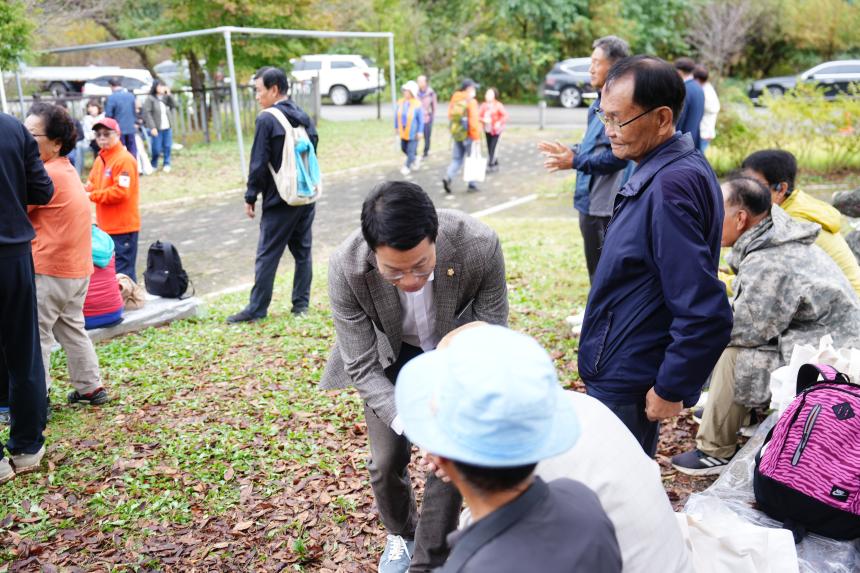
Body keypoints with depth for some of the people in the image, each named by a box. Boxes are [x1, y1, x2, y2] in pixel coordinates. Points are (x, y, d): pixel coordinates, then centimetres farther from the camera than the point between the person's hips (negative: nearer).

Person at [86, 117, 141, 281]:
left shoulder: (124, 159, -14)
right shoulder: (100, 159, 13)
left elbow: (121, 192, -21)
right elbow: (93, 183, 16)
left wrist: (92, 195, -16)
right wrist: (87, 189, -7)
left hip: (123, 227, -9)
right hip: (106, 227, 9)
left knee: (123, 273, -5)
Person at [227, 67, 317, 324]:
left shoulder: (267, 120, -12)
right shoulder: (304, 117, 9)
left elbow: (258, 163, -13)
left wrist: (250, 197, -5)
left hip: (279, 199, -6)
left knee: (267, 254, -1)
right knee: (302, 250, 11)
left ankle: (257, 309, 5)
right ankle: (301, 303, 15)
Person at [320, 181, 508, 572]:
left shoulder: (480, 246, -36)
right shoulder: (345, 268, -34)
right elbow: (363, 367, -25)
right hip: (391, 357, 1)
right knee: (386, 461, 6)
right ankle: (401, 532, 40)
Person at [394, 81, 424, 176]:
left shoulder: (417, 104, -18)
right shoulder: (400, 102, -7)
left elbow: (421, 120, -12)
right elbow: (396, 115, 5)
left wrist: (420, 132, -12)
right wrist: (396, 127, 10)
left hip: (413, 132, -5)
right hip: (403, 132, 5)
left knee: (411, 150, 2)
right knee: (404, 149, 18)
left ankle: (407, 167, 22)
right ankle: (415, 159, 44)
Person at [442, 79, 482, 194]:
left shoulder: (454, 100, 8)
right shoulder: (470, 102, -13)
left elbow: (450, 117, 11)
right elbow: (474, 121, -18)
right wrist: (477, 137, -14)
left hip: (456, 135, 6)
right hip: (468, 136, -6)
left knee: (456, 159, 12)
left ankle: (448, 177, -10)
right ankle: (472, 185, 13)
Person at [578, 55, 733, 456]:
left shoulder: (670, 187, -27)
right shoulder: (658, 171, 4)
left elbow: (705, 314, -28)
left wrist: (671, 389, -18)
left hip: (626, 385, -9)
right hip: (617, 373, 9)